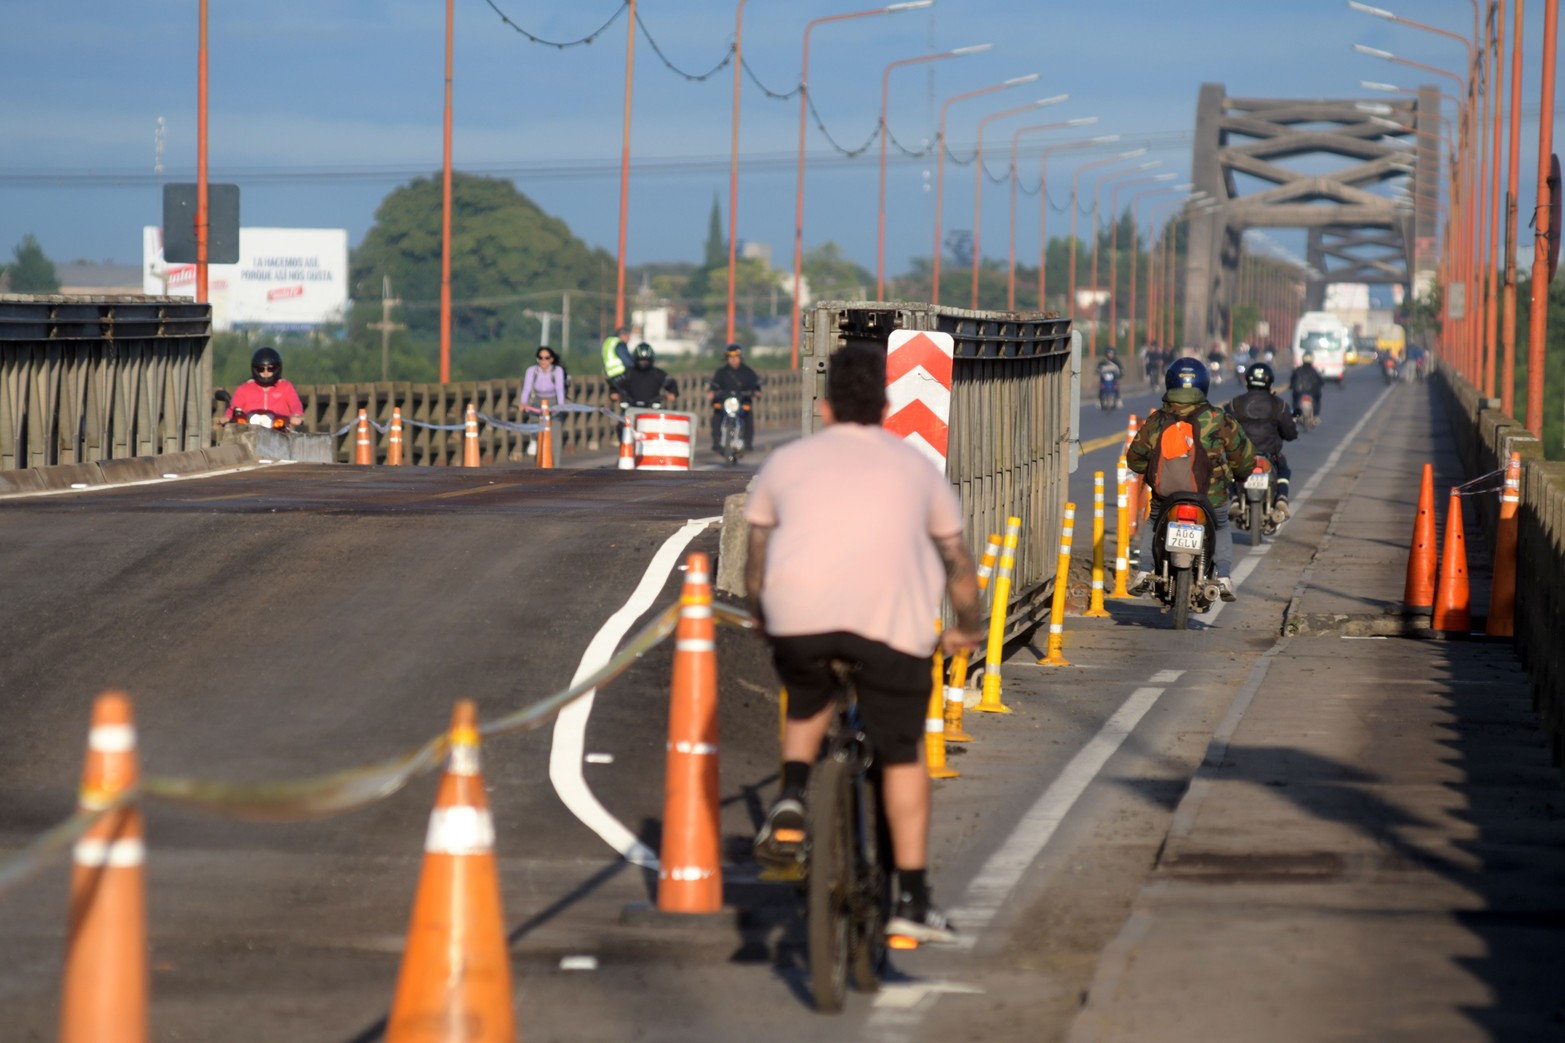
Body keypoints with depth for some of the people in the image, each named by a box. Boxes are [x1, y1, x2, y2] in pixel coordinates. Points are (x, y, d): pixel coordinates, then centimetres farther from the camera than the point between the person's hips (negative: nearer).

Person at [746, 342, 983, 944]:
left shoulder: (787, 462, 23)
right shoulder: (916, 467, 24)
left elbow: (756, 567, 26)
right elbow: (958, 563, 29)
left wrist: (765, 622, 44)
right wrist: (966, 628, 46)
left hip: (800, 616, 1)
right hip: (893, 621, -1)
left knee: (809, 702, 32)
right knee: (903, 755, 13)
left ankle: (792, 797, 8)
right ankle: (912, 902, 11)